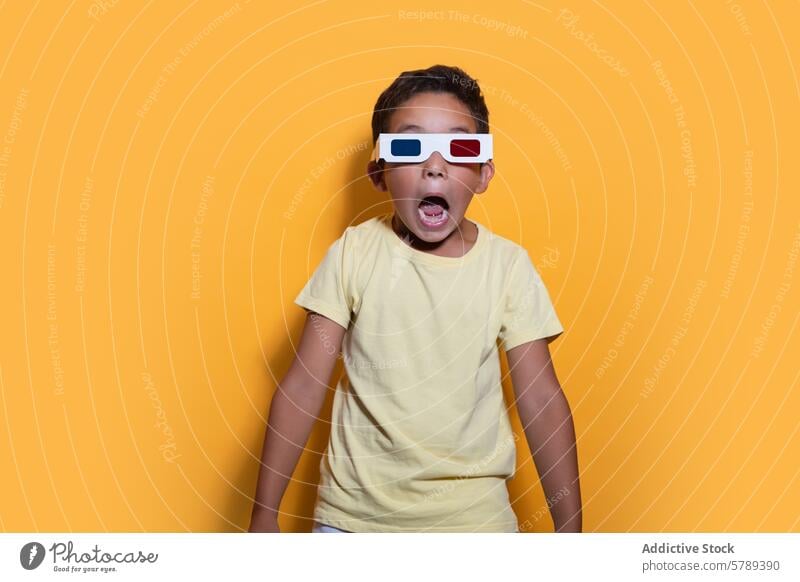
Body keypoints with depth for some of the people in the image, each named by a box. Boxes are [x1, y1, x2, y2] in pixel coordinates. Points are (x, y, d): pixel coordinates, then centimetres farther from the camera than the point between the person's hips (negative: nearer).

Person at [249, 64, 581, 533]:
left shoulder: (508, 265, -7)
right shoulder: (354, 253, -8)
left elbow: (542, 400, -4)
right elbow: (304, 386, -7)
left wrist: (569, 527, -2)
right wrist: (264, 515, -6)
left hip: (473, 513, 0)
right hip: (354, 511, 0)